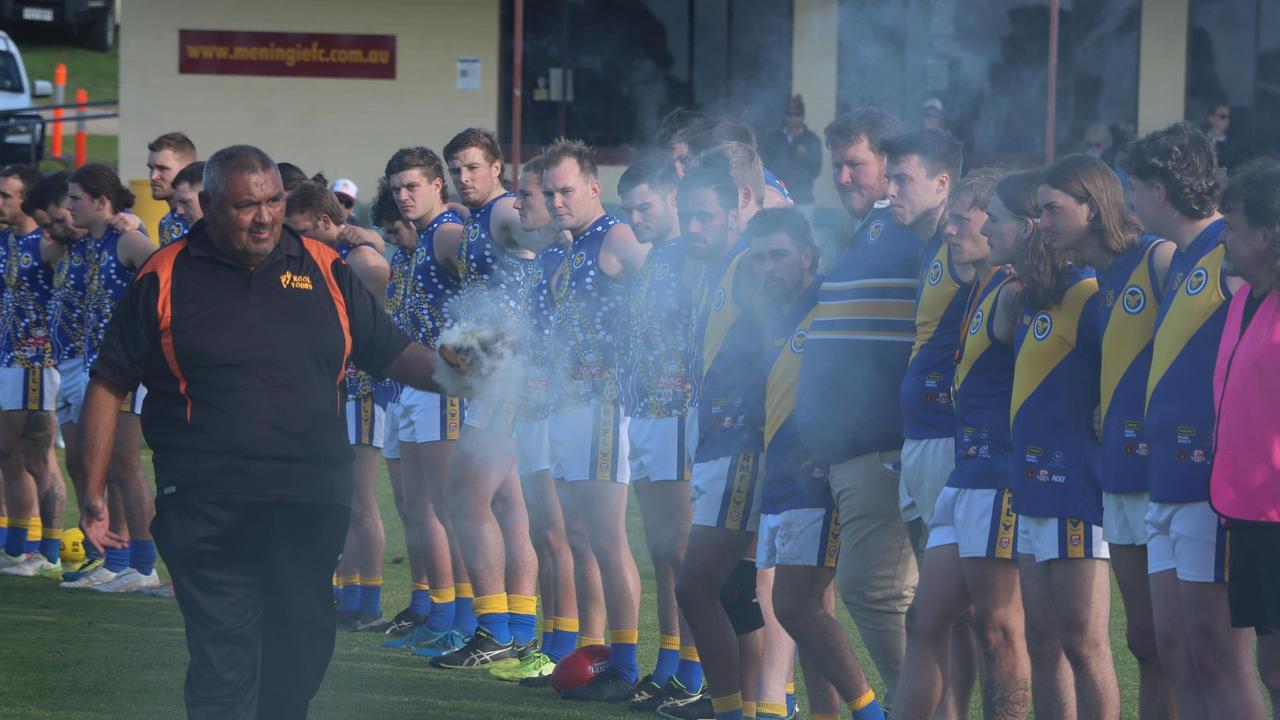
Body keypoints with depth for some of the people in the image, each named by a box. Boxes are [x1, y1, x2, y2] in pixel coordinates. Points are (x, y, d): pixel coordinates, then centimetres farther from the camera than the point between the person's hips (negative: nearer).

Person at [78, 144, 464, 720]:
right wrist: (94, 492, 0)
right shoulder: (165, 279, 2)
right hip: (209, 514, -3)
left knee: (301, 657, 11)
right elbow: (109, 386, 5)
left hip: (311, 506, 3)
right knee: (224, 665, -7)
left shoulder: (323, 270, 10)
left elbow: (394, 353, 14)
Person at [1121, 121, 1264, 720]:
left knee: (1216, 653, -7)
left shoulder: (1232, 254, -12)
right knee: (1174, 650, 9)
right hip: (1169, 481, 10)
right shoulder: (1180, 262, 18)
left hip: (1214, 483, -10)